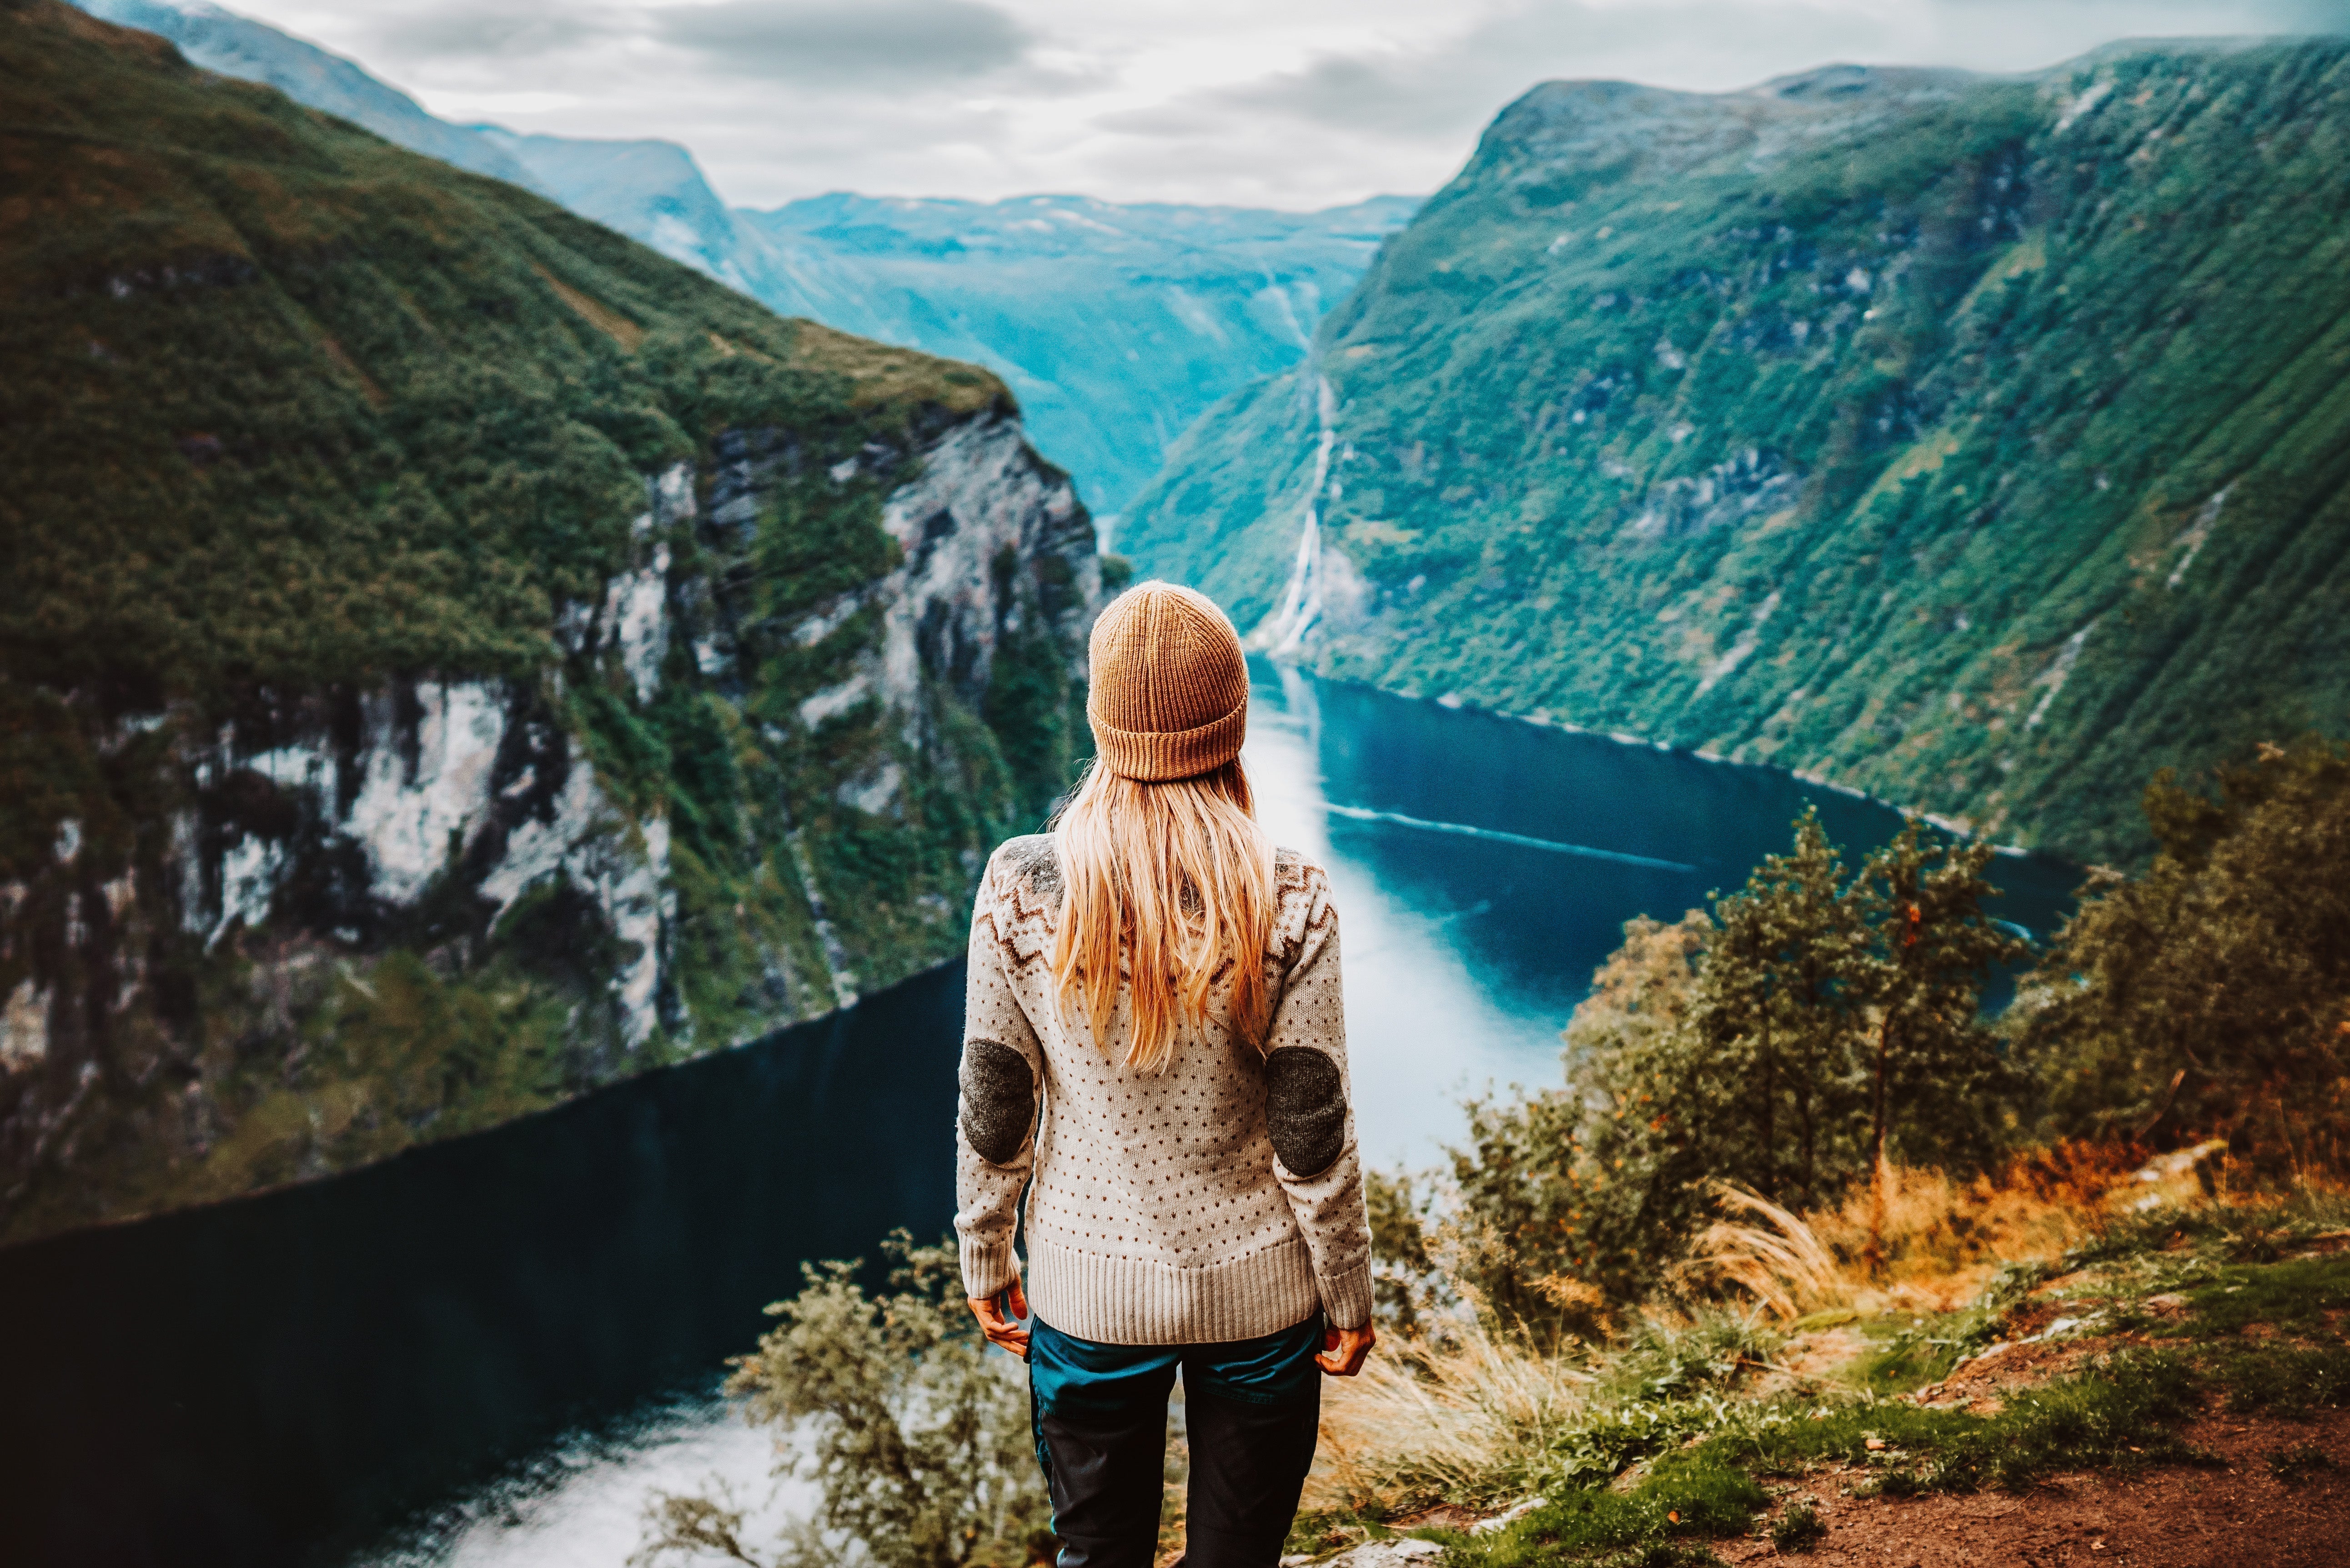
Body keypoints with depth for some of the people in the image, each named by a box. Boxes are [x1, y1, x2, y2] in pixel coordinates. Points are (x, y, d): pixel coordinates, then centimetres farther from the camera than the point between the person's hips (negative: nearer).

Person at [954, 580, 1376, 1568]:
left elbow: (992, 1117, -6)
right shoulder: (1289, 905, -18)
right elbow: (1314, 1138, -12)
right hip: (1258, 1296, -1)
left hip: (1088, 1292, 1)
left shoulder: (1020, 891, -15)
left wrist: (984, 1262, 10)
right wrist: (1347, 1296, 3)